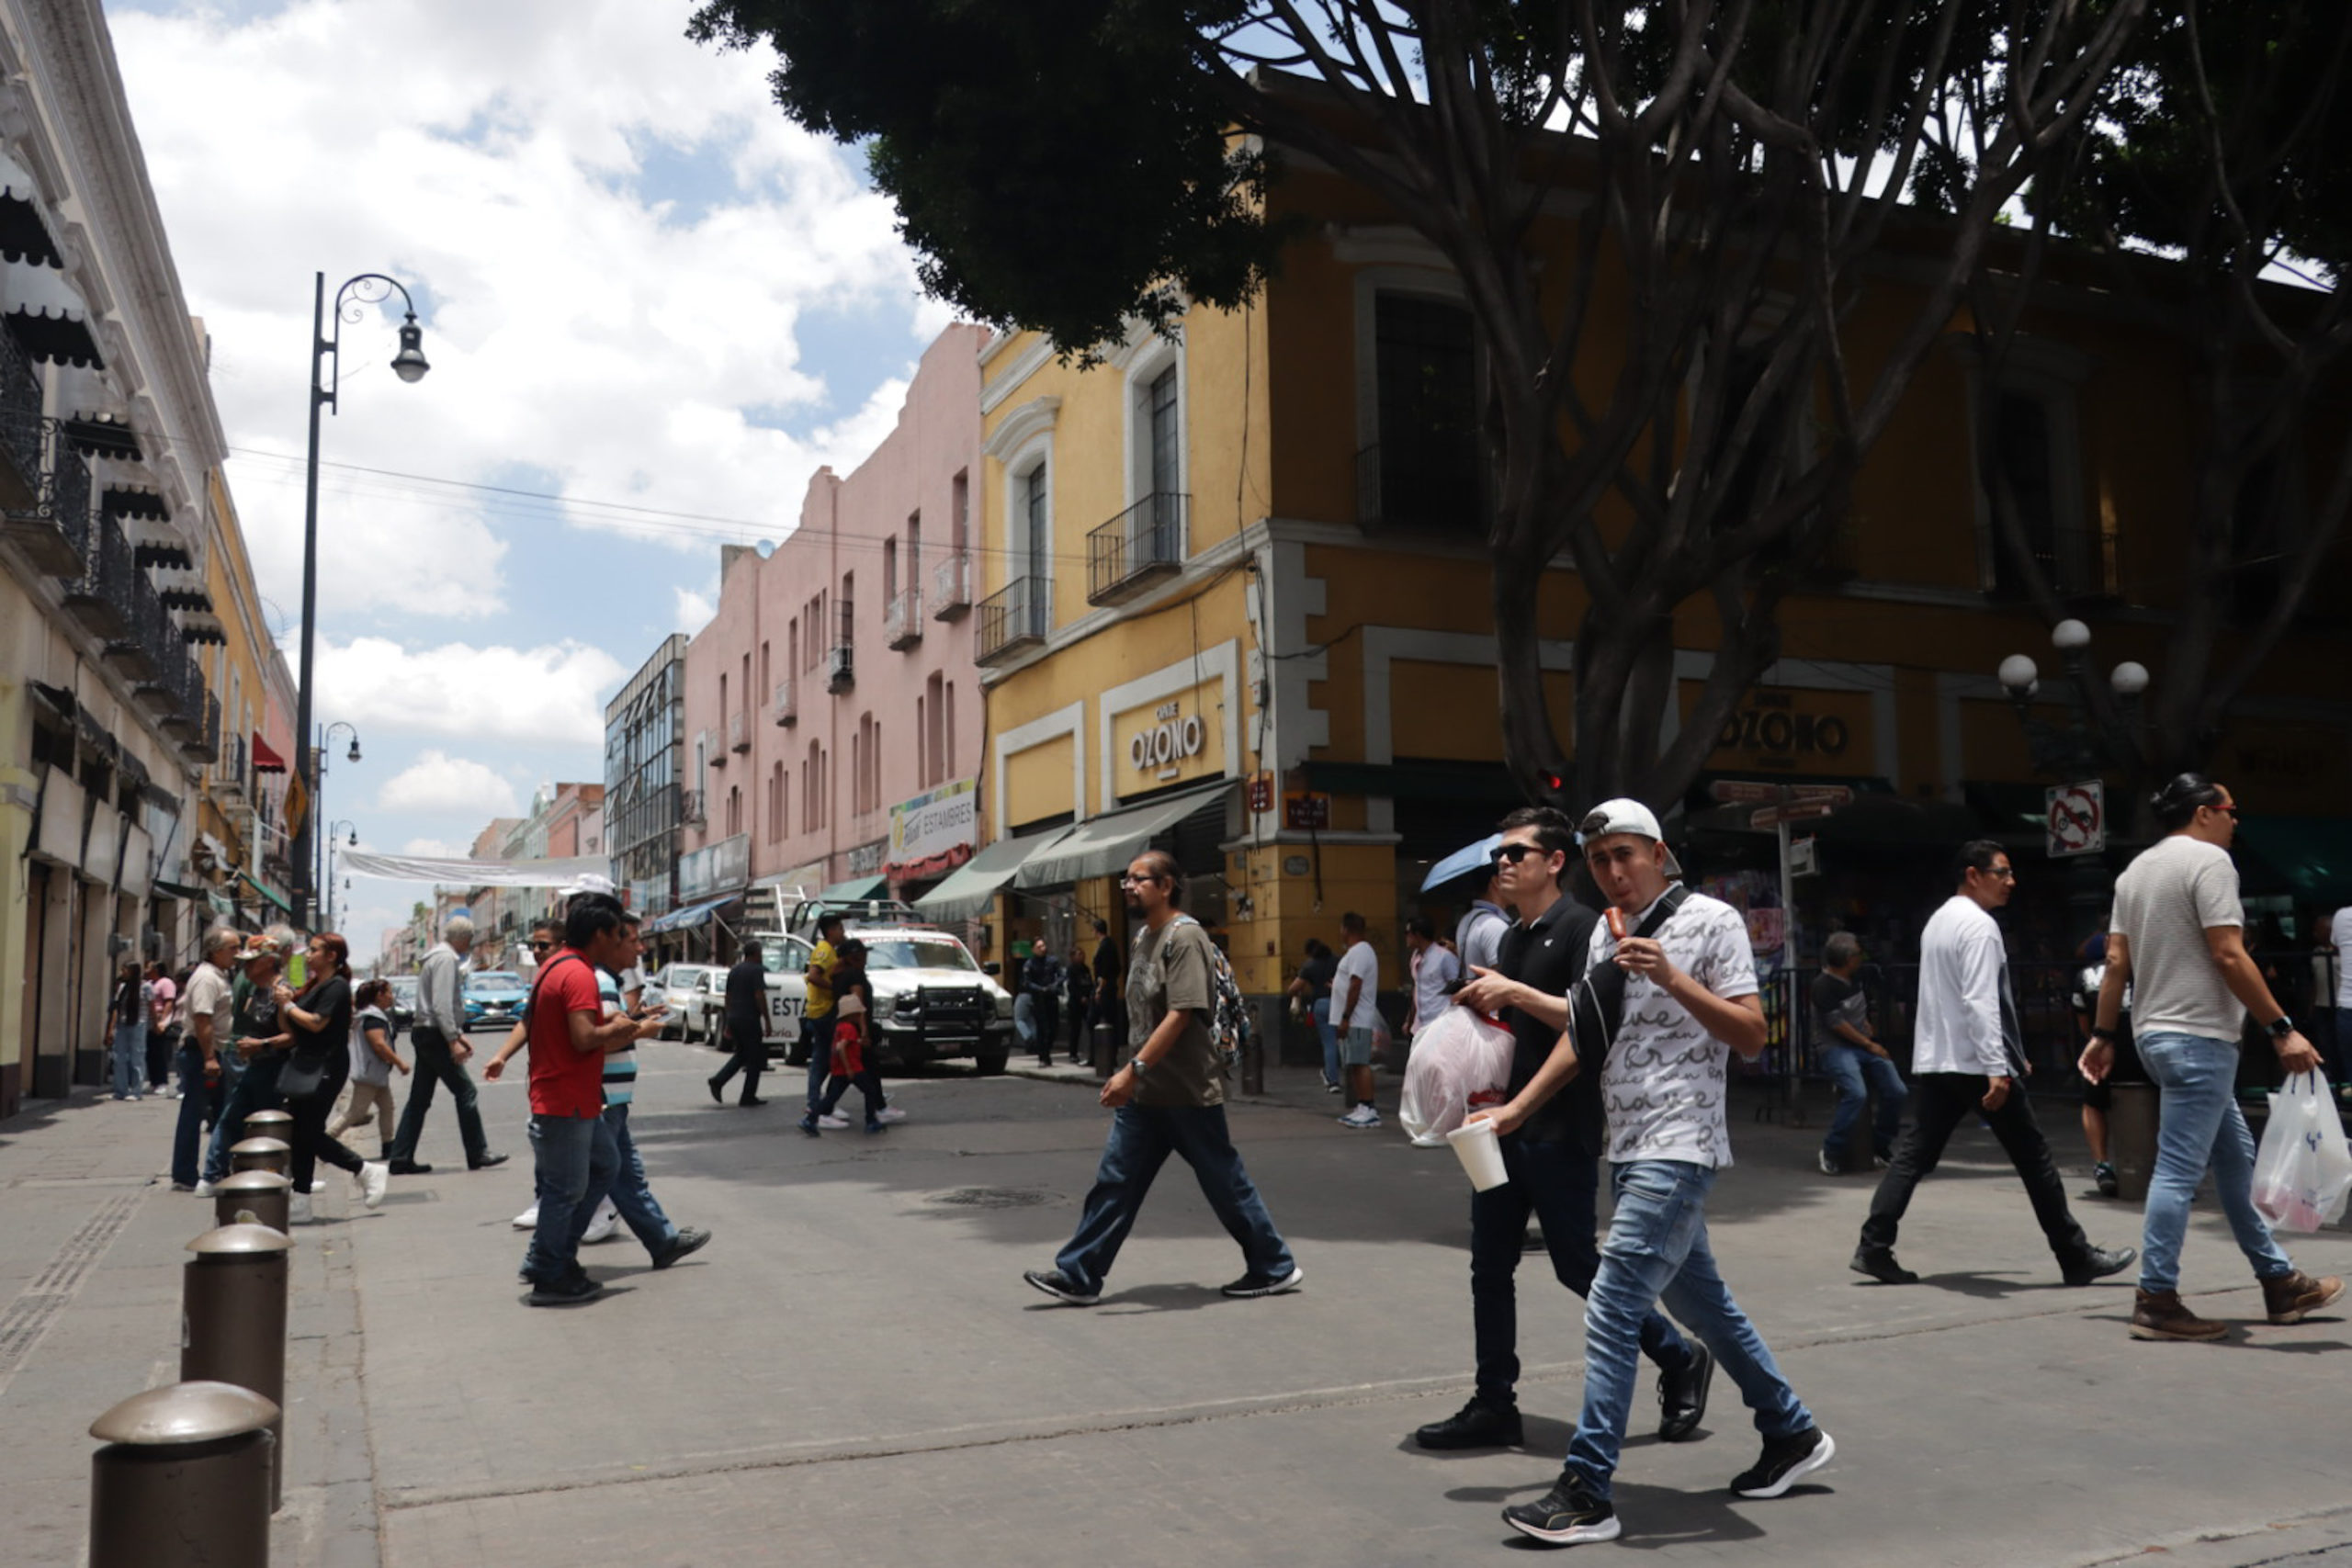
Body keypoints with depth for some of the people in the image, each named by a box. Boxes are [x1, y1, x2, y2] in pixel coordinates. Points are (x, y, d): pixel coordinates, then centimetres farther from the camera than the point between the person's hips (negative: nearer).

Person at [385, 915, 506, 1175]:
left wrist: (459, 1034, 19)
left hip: (424, 1034, 10)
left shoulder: (439, 956, 19)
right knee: (465, 1092, -4)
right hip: (435, 1035, -10)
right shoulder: (446, 958, -13)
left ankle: (401, 1159, 11)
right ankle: (477, 1155, 0)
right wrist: (453, 1040, -22)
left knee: (420, 1098, 10)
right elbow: (441, 1005, -21)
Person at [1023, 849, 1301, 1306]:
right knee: (1114, 1182, 6)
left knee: (1225, 1183, 3)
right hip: (1144, 1094, 8)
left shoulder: (1185, 936, -16)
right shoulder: (1144, 936, 12)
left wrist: (1134, 1069, -27)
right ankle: (1078, 1276, 10)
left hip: (1188, 1093, -8)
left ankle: (1276, 1268, 18)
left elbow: (1180, 1014, -23)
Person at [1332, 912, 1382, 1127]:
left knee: (1360, 1063, -10)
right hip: (1353, 1020, 10)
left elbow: (1355, 987, -20)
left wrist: (1345, 1018, -21)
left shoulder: (1359, 952, -14)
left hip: (1356, 1020, -10)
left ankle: (1368, 1110, -11)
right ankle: (1361, 1108, 14)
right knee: (1354, 1065, 11)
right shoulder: (1358, 951, 18)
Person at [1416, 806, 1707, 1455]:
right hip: (1506, 1126, 9)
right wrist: (1484, 1005, 6)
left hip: (1560, 1130, -8)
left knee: (1576, 1265, 0)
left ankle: (1679, 1360, 21)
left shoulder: (1581, 926, -10)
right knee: (1489, 1266, 7)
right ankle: (1494, 1406, 16)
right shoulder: (1512, 938, 16)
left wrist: (1514, 992, -20)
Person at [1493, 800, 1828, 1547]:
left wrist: (1672, 978, -23)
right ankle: (1792, 1434, 34)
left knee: (1612, 1309, -12)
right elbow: (1583, 1036, 18)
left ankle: (1586, 1492, -8)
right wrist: (1515, 1109, 12)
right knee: (1697, 1297, 17)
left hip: (1677, 1149, -8)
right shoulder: (1606, 931, 12)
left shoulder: (1711, 919, -7)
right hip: (1629, 1148, 8)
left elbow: (1753, 1037, -12)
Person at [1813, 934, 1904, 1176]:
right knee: (1856, 1093, -29)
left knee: (1896, 1092, -7)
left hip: (1865, 1045, 8)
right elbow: (1838, 1024, -14)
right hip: (1835, 1047, -8)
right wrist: (1870, 1045, -9)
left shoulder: (1854, 981, 12)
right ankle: (1832, 1153, -15)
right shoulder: (1823, 985, -12)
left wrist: (1873, 1039, 8)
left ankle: (1880, 1147, 12)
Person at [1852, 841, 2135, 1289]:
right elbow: (1981, 1002, -23)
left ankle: (1873, 1247, -5)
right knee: (2034, 1157, 3)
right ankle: (2077, 1258, 12)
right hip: (1976, 1064, -9)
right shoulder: (1979, 926, -13)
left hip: (1933, 1062, 9)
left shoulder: (1939, 920, 17)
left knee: (1914, 1154, 4)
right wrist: (1997, 1069, -27)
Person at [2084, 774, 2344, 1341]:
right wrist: (2282, 1029, -15)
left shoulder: (2136, 869, 15)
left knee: (2236, 1157, 18)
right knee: (2179, 1172, -7)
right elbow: (2228, 956, -18)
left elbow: (2116, 962, 12)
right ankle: (2156, 1300, -5)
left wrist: (2103, 1034, 14)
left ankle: (2280, 1282, 27)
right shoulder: (2208, 859, -11)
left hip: (2157, 1034, 10)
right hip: (2197, 1038, -10)